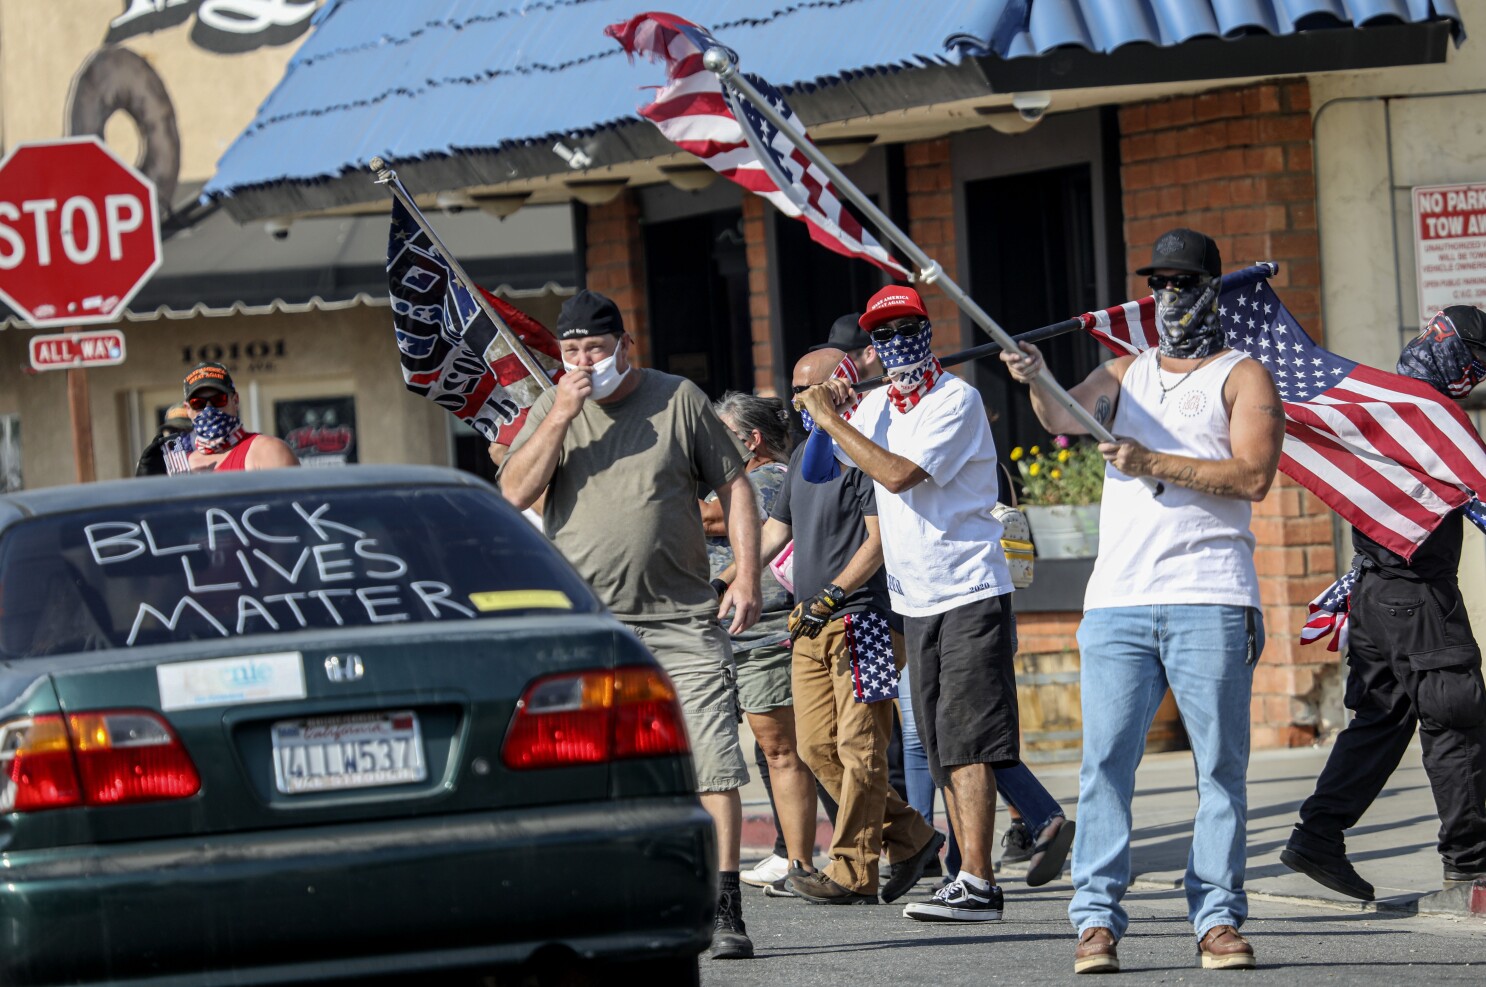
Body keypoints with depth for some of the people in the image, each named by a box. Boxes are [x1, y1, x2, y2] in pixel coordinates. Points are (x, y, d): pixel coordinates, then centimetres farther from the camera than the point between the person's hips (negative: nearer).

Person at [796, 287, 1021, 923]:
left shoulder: (957, 400, -10)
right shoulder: (876, 406, 12)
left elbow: (899, 473, -21)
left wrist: (831, 419, -13)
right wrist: (820, 414, 6)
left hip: (970, 591, -8)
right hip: (916, 601, 8)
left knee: (964, 738, -14)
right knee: (941, 748, 7)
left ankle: (977, 883, -19)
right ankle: (970, 879, 10)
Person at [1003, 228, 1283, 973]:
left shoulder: (1242, 378, 8)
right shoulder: (1125, 374, 19)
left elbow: (1254, 475, -6)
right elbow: (1066, 420, 1)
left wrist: (1154, 464, -12)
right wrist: (1036, 382, -20)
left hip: (1209, 602, -3)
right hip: (1117, 598, 3)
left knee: (1220, 764, -2)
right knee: (1104, 759, -5)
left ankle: (1218, 917, 1)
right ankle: (1097, 918, -5)